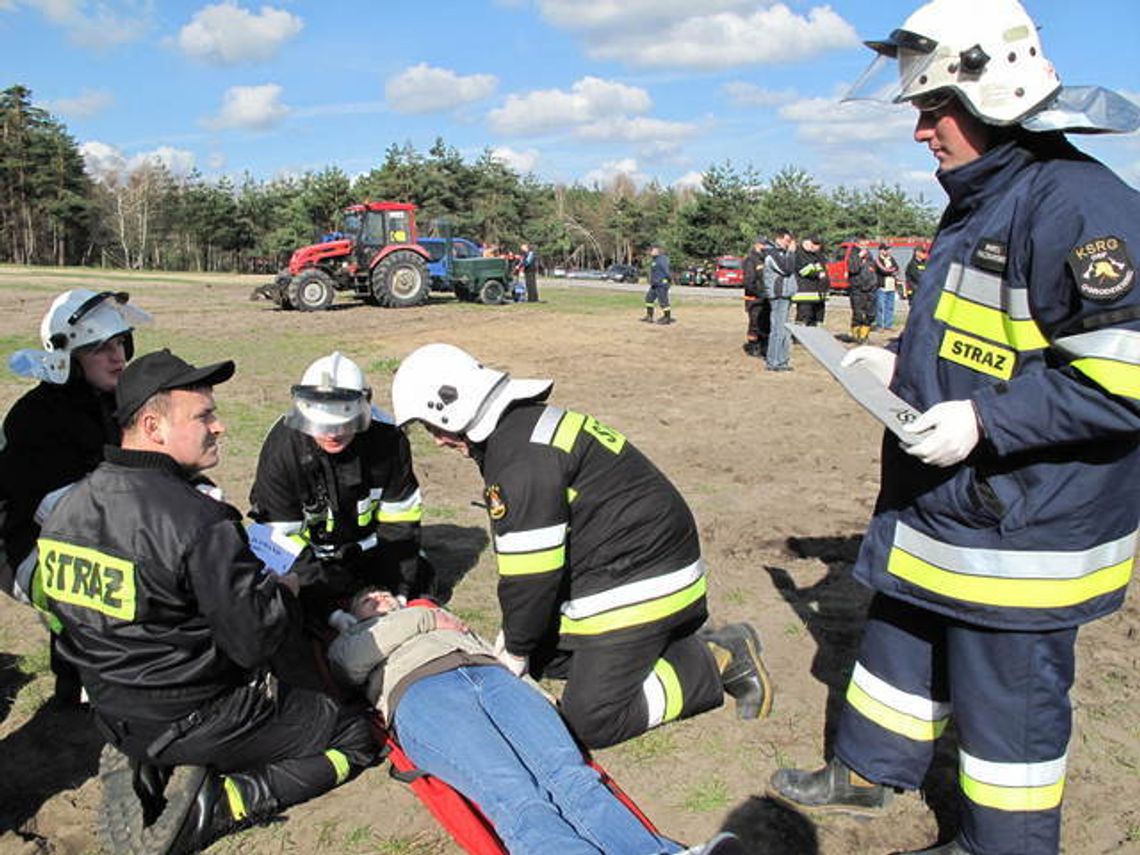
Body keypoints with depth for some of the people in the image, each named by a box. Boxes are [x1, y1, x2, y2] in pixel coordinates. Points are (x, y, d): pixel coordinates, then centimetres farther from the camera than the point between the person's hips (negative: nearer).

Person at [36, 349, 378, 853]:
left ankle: (144, 770, 14)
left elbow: (61, 611, 10)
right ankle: (215, 804, -8)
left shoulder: (66, 508, -2)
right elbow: (258, 641, -24)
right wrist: (282, 592, -4)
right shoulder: (199, 521, -27)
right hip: (197, 721, -8)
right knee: (357, 736, 5)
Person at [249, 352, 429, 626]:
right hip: (311, 551, -2)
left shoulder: (387, 438, -24)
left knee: (418, 580, 3)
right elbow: (283, 537, -25)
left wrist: (401, 591, -18)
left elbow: (400, 517, -13)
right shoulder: (281, 449, -30)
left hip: (367, 542, 2)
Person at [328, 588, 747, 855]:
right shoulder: (352, 640, 36)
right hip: (419, 692, -3)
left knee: (570, 774, -28)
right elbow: (353, 658, 11)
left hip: (494, 675, 3)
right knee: (515, 798, -34)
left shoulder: (443, 617, 46)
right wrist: (422, 618, 17)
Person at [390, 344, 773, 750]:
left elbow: (532, 574, -19)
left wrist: (516, 651, -3)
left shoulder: (522, 457, -23)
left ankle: (718, 661, 2)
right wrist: (514, 634, 19)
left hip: (640, 586, -10)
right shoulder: (529, 424, 11)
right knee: (545, 654, 17)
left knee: (591, 720, -8)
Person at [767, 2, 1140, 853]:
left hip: (1023, 528, -10)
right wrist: (901, 363, 10)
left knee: (1008, 695, 8)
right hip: (941, 503, 10)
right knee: (904, 640, 23)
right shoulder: (979, 203, 11)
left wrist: (986, 421, -26)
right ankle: (868, 771, 44)